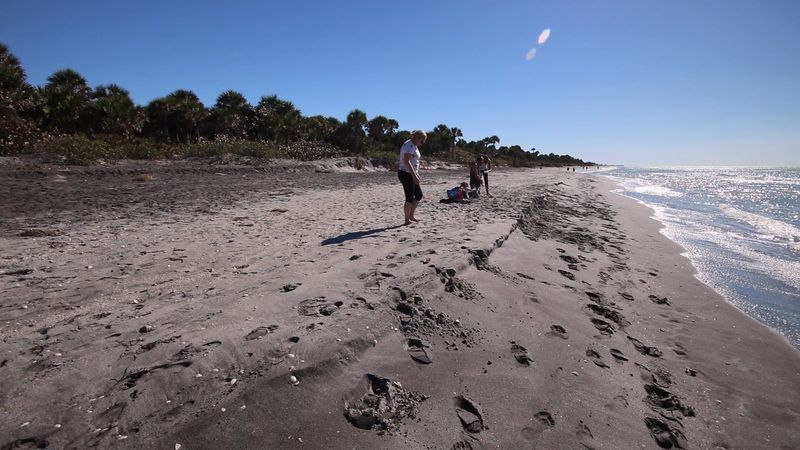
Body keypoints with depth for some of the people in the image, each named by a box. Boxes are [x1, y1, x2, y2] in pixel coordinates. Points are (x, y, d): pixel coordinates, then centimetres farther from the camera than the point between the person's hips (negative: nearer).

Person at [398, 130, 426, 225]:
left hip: (411, 174, 10)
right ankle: (407, 220, 6)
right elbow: (406, 161, -27)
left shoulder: (414, 146, 16)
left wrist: (416, 174, 23)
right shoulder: (409, 145, -16)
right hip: (406, 174, -10)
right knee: (410, 198, -5)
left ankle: (411, 216, 22)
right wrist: (414, 176, -29)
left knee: (419, 195, 14)